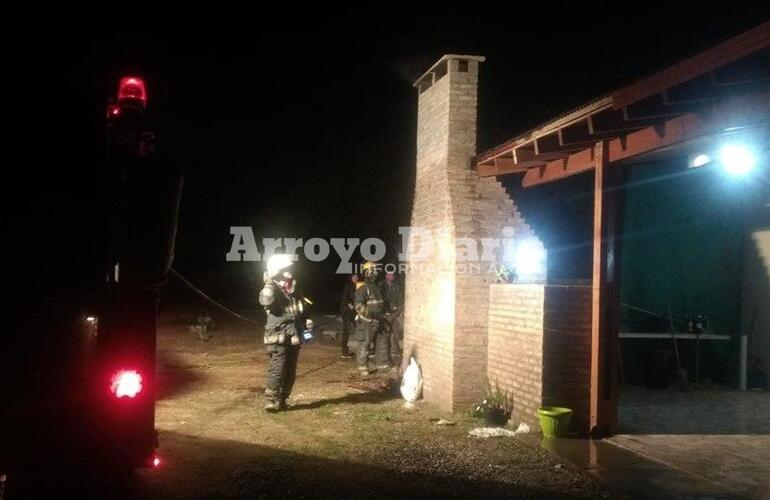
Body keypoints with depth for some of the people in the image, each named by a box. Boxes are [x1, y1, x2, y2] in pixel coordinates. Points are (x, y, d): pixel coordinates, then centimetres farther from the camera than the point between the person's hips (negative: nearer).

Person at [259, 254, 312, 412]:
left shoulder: (295, 291, 12)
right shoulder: (273, 290, -9)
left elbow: (303, 312, 26)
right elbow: (265, 301, -33)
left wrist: (306, 321, 8)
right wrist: (269, 283, -30)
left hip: (293, 339, 7)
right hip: (278, 339, -7)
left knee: (290, 372, 10)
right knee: (277, 370, -13)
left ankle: (282, 400, 21)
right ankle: (271, 400, -4)